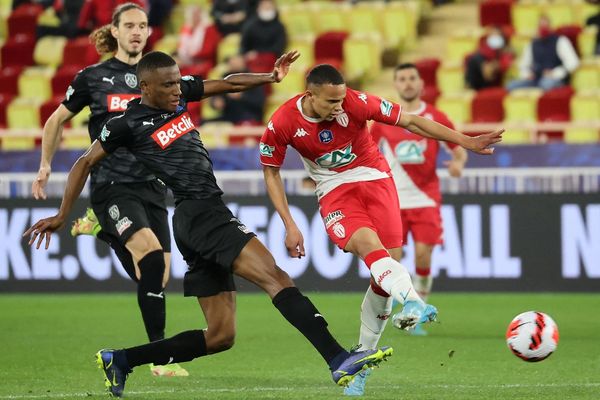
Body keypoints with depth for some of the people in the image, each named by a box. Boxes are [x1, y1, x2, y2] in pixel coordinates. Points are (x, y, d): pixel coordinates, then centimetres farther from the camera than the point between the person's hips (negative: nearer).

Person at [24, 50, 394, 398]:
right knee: (275, 277, -23)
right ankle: (339, 360, -35)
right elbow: (86, 163, 6)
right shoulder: (129, 123, -3)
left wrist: (272, 77, 8)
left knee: (220, 336, 8)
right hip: (199, 213, -9)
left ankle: (119, 361, 15)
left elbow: (229, 84, 23)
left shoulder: (179, 93, 14)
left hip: (211, 217, 9)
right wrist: (62, 216, 9)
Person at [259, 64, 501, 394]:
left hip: (374, 179, 2)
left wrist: (465, 141, -12)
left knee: (389, 262, -7)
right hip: (335, 191, -2)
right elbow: (271, 172, -1)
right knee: (368, 244, -31)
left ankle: (364, 351, 9)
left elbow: (409, 121, -11)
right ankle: (413, 302, -58)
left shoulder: (355, 103, -19)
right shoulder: (282, 124, -16)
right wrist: (290, 226, -7)